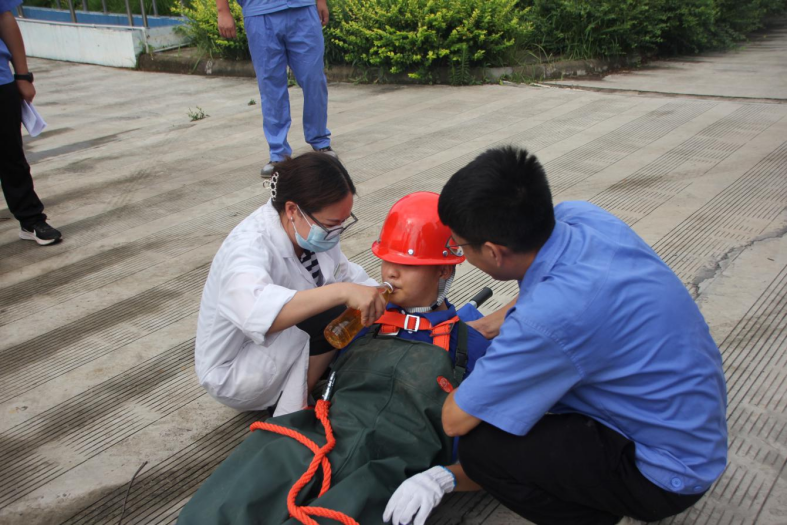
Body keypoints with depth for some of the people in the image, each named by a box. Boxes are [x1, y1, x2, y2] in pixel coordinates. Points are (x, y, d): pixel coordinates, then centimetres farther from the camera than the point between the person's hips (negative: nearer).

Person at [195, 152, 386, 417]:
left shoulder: (311, 228, -12)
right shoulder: (249, 246, -34)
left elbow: (345, 273, 3)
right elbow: (255, 312, -55)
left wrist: (383, 300, -14)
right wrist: (342, 292, -60)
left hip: (283, 349, 8)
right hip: (234, 374, -8)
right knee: (333, 316, -28)